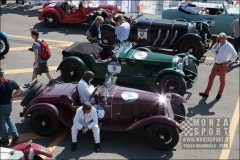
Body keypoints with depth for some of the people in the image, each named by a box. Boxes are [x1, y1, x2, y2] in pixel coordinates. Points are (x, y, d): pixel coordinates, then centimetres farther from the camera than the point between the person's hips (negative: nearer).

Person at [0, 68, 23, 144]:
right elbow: (20, 90, -1)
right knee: (8, 118, 29)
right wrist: (12, 95, 2)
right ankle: (15, 134, 21)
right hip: (9, 105, 6)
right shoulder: (11, 82, -10)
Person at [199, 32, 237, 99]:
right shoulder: (219, 44, 4)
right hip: (216, 64, 6)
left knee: (222, 80, 10)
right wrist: (217, 43, -12)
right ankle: (206, 93, 16)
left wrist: (227, 62, -18)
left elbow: (234, 55, -15)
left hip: (223, 66, -6)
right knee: (211, 77, 8)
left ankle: (219, 94, 25)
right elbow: (213, 51, -4)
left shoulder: (229, 46, -14)